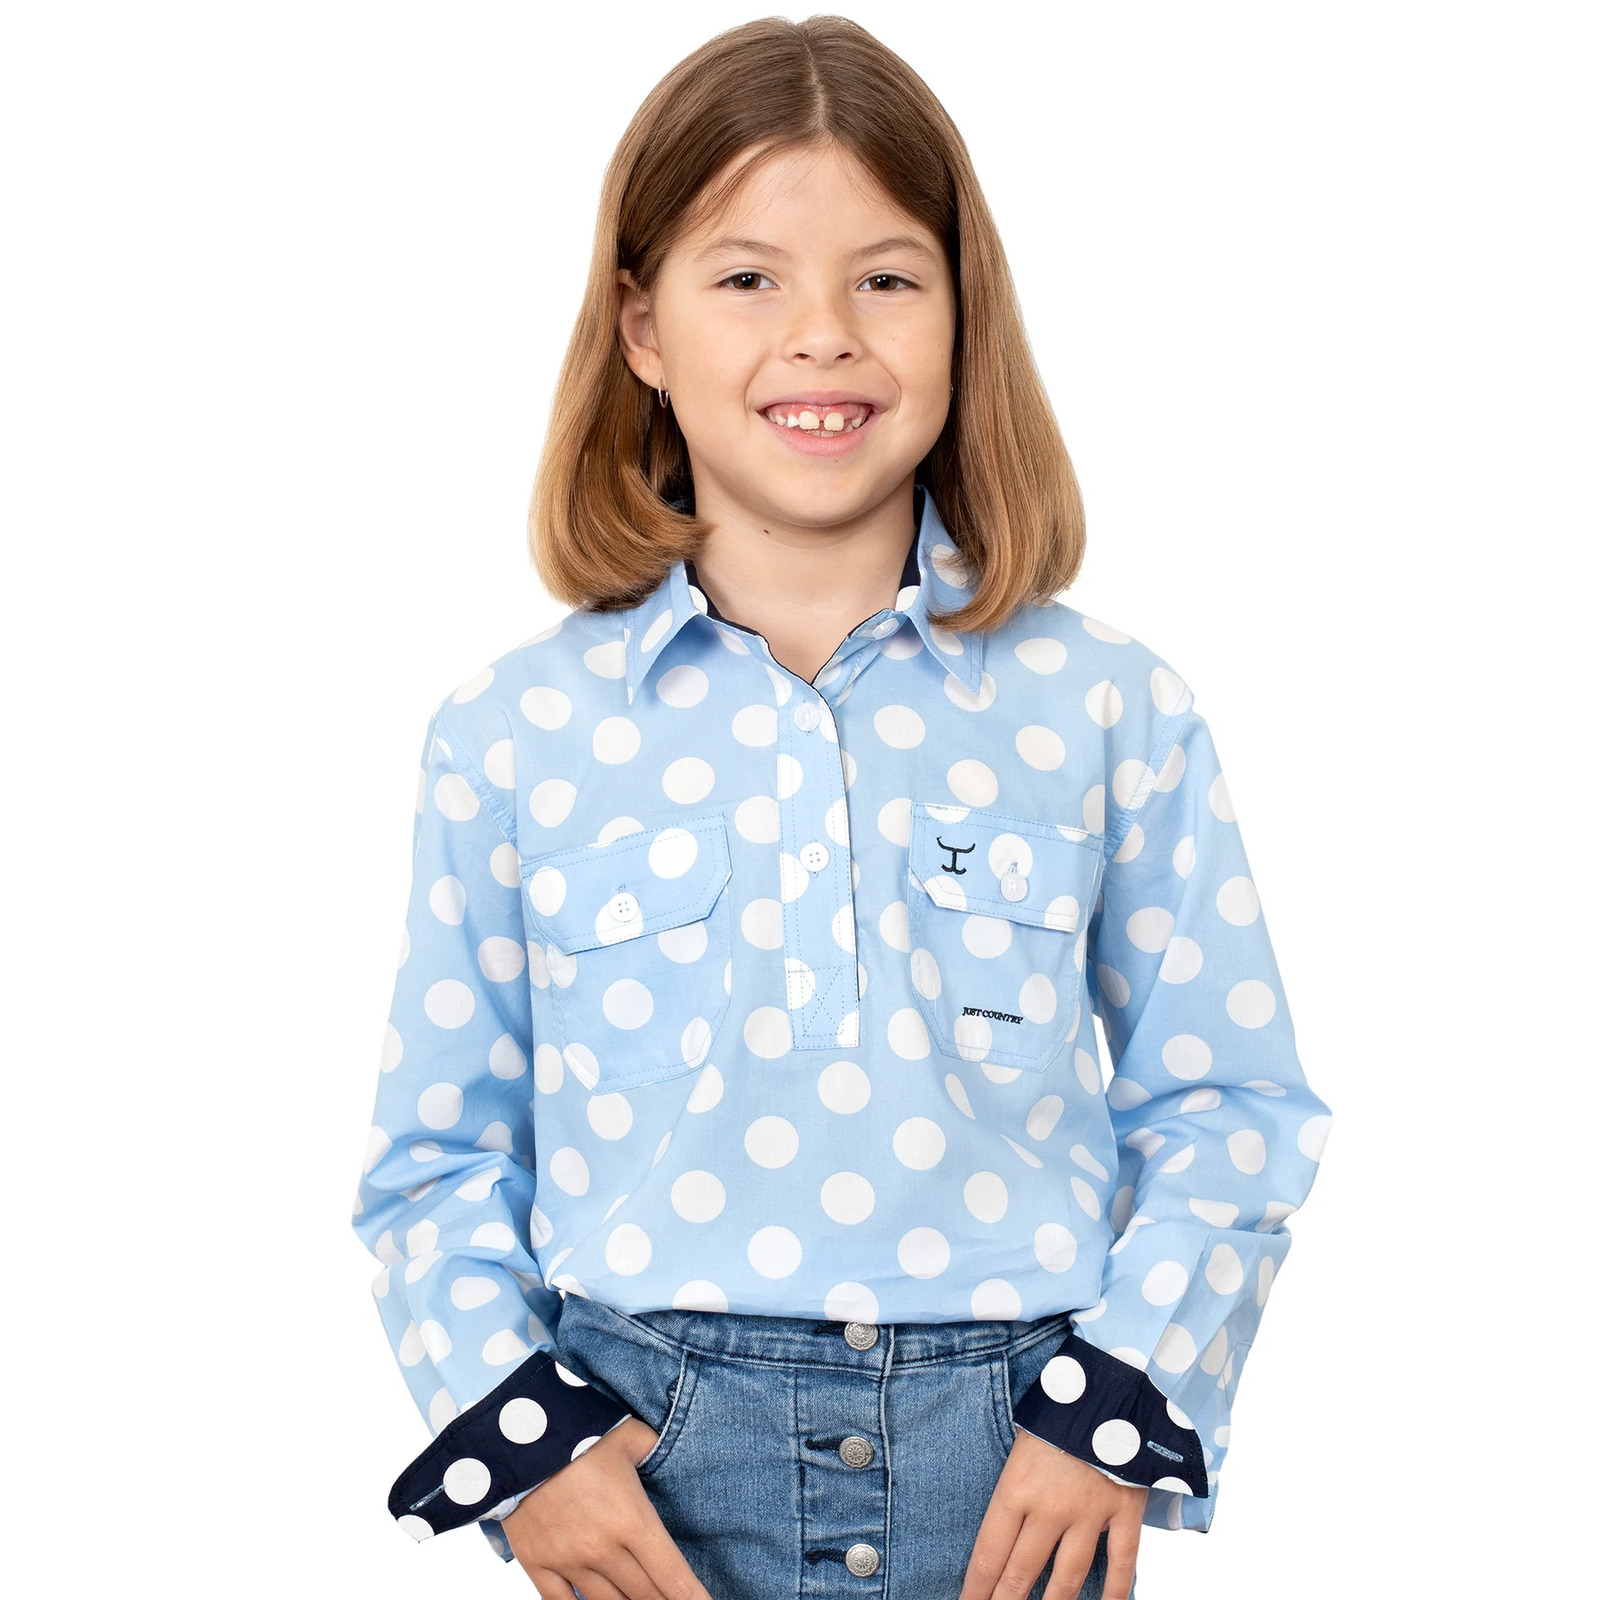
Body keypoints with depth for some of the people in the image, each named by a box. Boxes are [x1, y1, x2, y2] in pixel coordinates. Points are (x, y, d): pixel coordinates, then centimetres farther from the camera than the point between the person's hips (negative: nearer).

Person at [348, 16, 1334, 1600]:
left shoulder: (1109, 710, 0)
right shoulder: (514, 736, -1)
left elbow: (1229, 1105, 3)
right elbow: (437, 1157, 4)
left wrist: (1120, 1406, -7)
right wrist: (521, 1436, -7)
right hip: (647, 1472, 0)